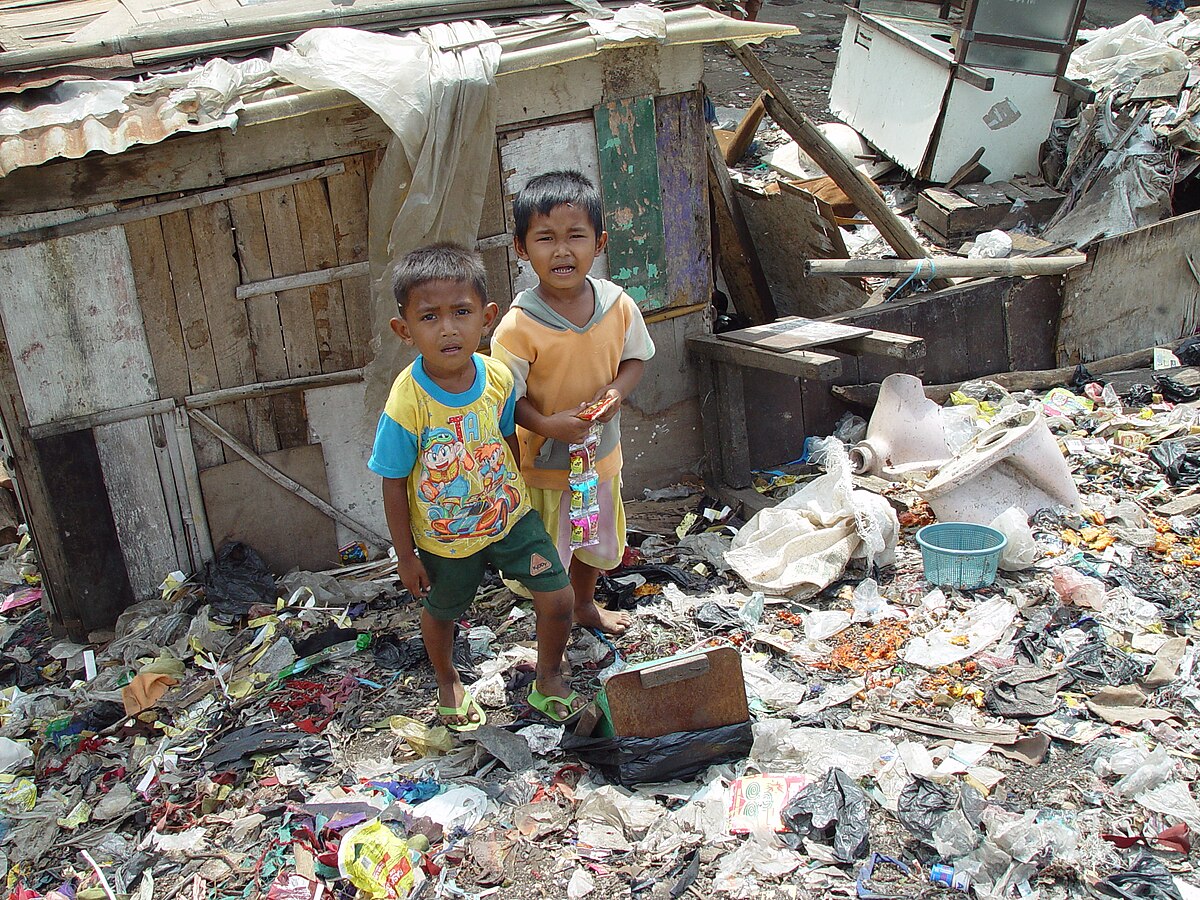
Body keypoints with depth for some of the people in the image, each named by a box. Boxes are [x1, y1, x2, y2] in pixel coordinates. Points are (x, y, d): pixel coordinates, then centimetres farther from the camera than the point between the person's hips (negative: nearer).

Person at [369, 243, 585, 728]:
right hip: (444, 536, -2)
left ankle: (549, 682, 32)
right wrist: (406, 556, -10)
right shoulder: (407, 404, -29)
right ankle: (448, 683, 54)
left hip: (508, 514, 3)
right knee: (440, 612, 21)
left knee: (557, 598, 3)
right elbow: (394, 484, -17)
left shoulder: (497, 378, -16)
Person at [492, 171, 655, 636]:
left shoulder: (617, 304, -12)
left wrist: (617, 391, -17)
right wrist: (548, 425, -35)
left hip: (601, 452, 5)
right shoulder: (519, 324, -25)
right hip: (543, 459, -5)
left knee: (595, 541, 27)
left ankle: (586, 604, 55)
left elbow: (636, 357, 3)